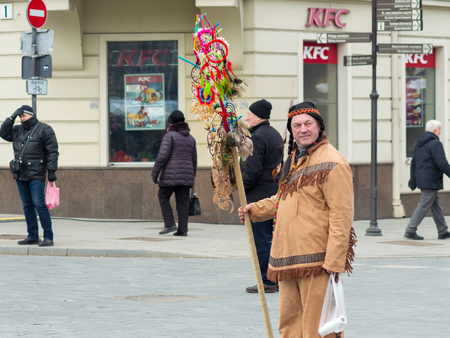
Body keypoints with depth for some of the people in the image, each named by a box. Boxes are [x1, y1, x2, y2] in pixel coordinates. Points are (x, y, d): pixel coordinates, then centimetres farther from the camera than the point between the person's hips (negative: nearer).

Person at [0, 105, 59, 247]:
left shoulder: (44, 129, -2)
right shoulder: (17, 130, 16)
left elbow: (52, 152, -5)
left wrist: (51, 171, -12)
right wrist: (12, 118, 5)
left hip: (36, 176, -6)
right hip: (21, 176, 6)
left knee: (39, 205, -12)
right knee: (27, 206, 8)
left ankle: (48, 237, -10)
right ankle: (32, 236, 14)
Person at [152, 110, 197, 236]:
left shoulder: (170, 135, -5)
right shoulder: (190, 138, 15)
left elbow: (163, 155, -12)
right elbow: (194, 159, 19)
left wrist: (155, 172, -8)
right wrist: (192, 177, 26)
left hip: (171, 174, -6)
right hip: (186, 174, 6)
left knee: (163, 196, 7)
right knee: (183, 201, 5)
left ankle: (169, 224, -3)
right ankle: (182, 229, 0)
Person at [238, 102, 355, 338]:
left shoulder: (331, 163, -12)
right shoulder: (293, 159, 17)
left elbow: (341, 214, -17)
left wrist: (334, 261, -20)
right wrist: (255, 210, 23)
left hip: (316, 259, -9)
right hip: (288, 257, 9)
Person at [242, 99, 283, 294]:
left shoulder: (257, 137, -15)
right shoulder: (275, 135, 15)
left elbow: (252, 169, -20)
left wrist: (243, 187, -6)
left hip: (259, 195, -9)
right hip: (276, 193, 9)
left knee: (261, 241, -5)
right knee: (273, 238, 13)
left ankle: (266, 281, -4)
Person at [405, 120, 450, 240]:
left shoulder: (419, 143, 16)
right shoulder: (436, 144, -13)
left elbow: (413, 163, 19)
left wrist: (413, 179, 21)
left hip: (422, 179, 10)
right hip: (431, 181, -10)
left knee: (436, 205, 14)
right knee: (424, 205, -7)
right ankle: (410, 231, -10)